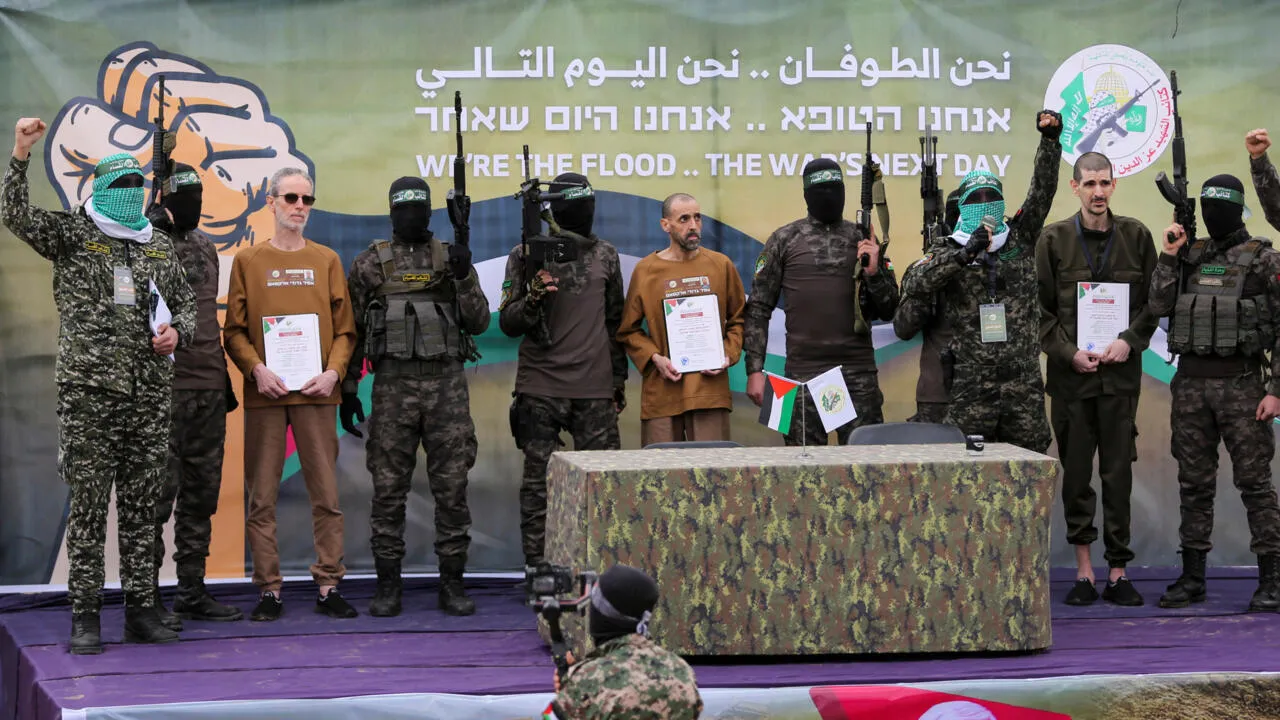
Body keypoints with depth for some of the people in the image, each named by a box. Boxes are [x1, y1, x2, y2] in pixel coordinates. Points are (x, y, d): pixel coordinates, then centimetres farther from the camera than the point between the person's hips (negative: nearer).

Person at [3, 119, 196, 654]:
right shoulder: (72, 234, 4)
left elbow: (186, 304, 23)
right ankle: (85, 615, 1)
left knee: (141, 506, 7)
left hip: (150, 394, 4)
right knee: (88, 504, -3)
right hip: (87, 391, -4)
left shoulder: (159, 246, 16)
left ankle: (141, 610, 13)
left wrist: (178, 333, 1)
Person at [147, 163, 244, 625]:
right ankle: (147, 593, 0)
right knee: (160, 489, -6)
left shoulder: (205, 246, 17)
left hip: (209, 389, 8)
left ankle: (192, 591, 19)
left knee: (202, 489, 11)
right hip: (166, 390, -8)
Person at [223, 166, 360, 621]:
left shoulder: (327, 261, 11)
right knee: (262, 496, 0)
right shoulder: (248, 261, 7)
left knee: (326, 493, 0)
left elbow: (345, 329, 9)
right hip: (265, 395, -1)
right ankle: (269, 589, 6)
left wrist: (333, 371, -7)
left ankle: (328, 586, 6)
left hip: (316, 393, 1)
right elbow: (234, 330, 4)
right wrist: (257, 369, -11)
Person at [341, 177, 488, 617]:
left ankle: (452, 583, 8)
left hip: (447, 385, 1)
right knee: (388, 489, 1)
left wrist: (463, 276, -12)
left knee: (452, 488, 1)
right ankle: (387, 585, 8)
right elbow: (352, 332, 9)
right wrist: (348, 391, 4)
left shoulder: (451, 258, 9)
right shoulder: (370, 264, 6)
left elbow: (479, 322, 2)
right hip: (392, 386, -1)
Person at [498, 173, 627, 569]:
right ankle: (536, 570, 7)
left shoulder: (606, 255, 9)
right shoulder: (526, 255, 0)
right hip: (540, 390, -2)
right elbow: (508, 324, -2)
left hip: (595, 390, 2)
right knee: (538, 483, 2)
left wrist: (619, 379, 16)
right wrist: (533, 296, -21)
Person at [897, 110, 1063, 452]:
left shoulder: (1020, 238, 11)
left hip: (1024, 384, 1)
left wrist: (1050, 139, -12)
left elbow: (1042, 190, 1)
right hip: (971, 386, -1)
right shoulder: (947, 250, 6)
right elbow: (913, 285, -11)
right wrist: (964, 254, -18)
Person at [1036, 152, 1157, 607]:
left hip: (1121, 372, 1)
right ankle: (1083, 569, 10)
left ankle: (1117, 571, 7)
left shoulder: (1136, 236, 5)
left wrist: (1129, 342, -8)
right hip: (1070, 372, 0)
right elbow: (1042, 309, 3)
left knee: (1119, 472, 2)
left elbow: (1153, 301, 7)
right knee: (1076, 472, 3)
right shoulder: (1054, 239, 2)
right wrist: (1068, 352, -9)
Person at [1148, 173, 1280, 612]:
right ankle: (1192, 578, 15)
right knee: (1194, 484, 9)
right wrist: (1168, 257, -5)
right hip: (1190, 383, 4)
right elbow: (1158, 307, 1)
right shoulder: (1189, 256, 11)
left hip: (1241, 383, -4)